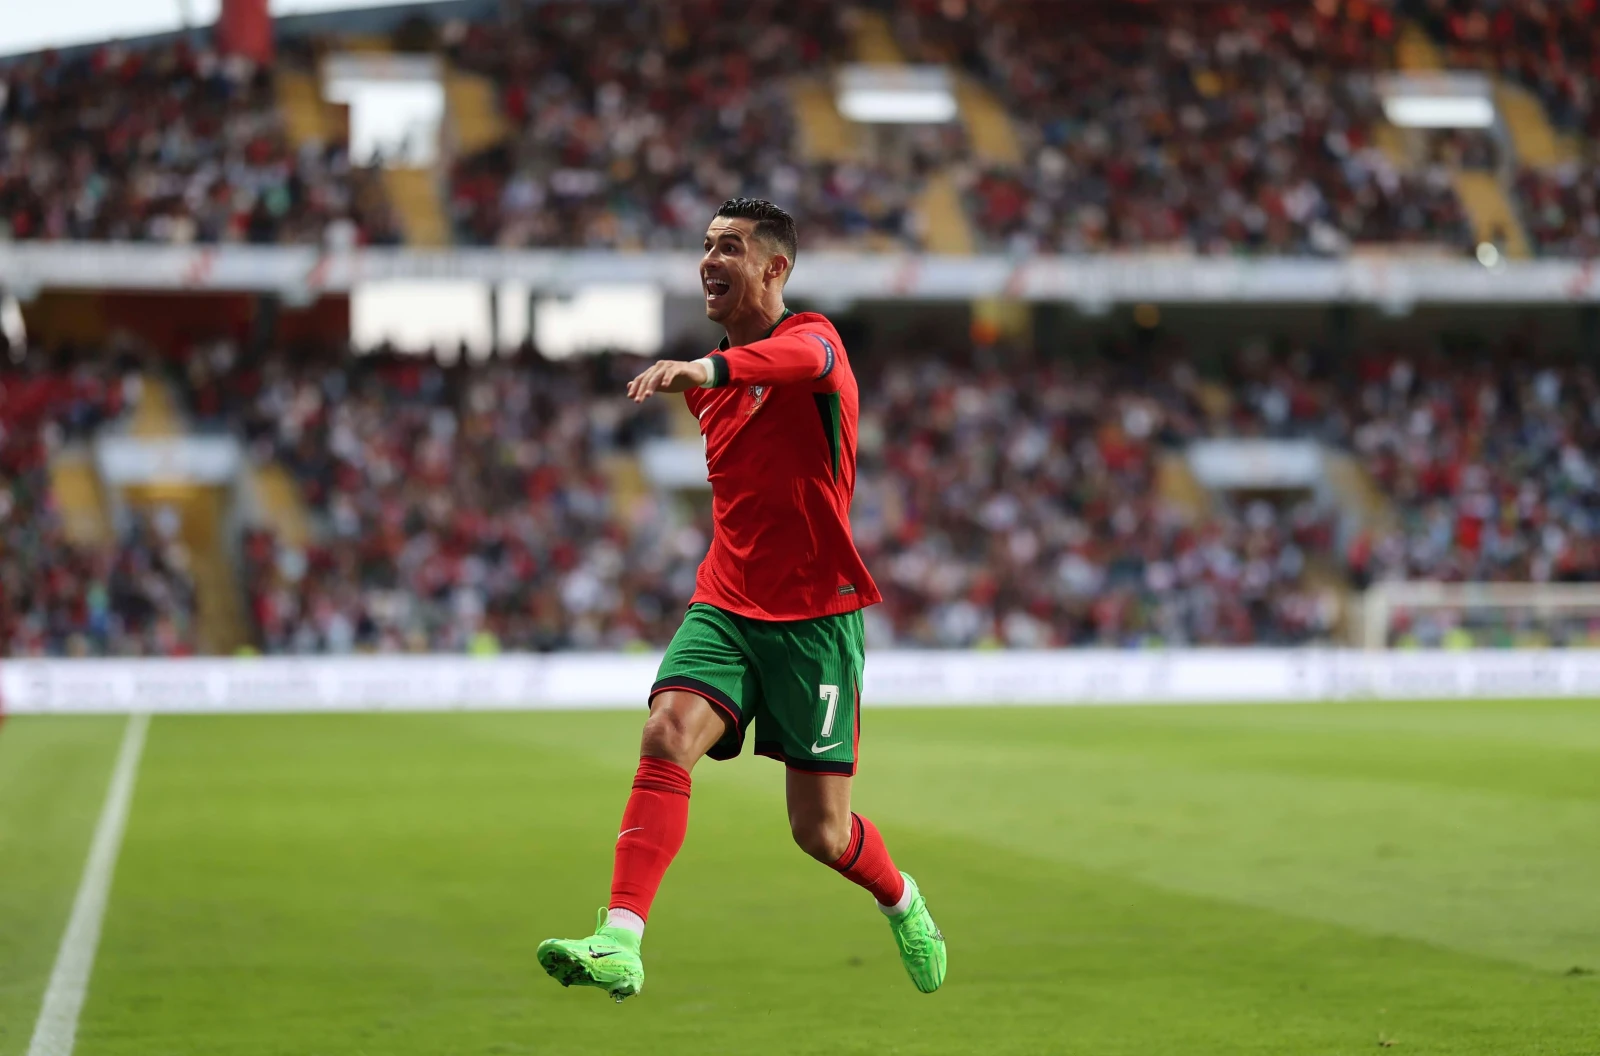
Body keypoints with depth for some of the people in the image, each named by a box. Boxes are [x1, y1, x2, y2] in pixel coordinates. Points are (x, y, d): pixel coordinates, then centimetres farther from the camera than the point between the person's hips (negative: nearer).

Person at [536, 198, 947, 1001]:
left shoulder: (813, 335, -9)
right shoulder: (712, 385, 14)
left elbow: (802, 358, -37)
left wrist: (705, 368, -54)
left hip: (815, 613, -5)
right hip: (724, 605, 5)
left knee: (819, 829, 1)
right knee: (668, 734, -24)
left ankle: (903, 903, 35)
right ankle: (621, 943, -32)